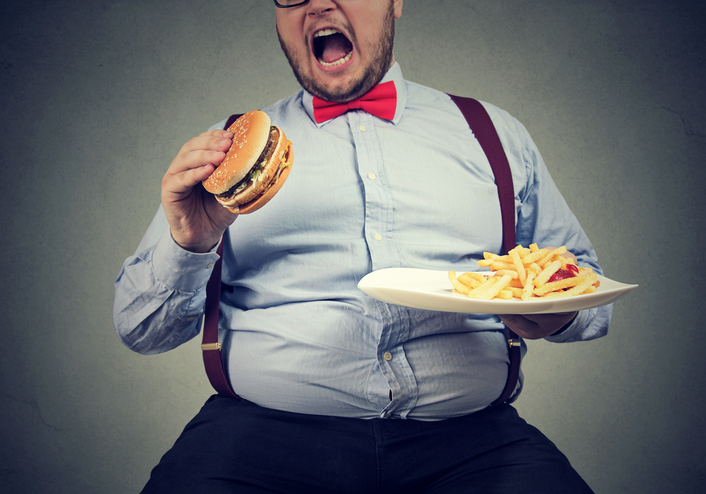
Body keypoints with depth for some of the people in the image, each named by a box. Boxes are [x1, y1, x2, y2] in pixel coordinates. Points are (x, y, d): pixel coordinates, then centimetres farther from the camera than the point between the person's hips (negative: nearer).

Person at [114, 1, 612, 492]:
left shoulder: (496, 133, 15)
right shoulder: (229, 146, 12)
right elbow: (142, 329, 11)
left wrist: (561, 311, -6)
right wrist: (188, 244, -10)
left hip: (466, 434, 1)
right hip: (264, 431, 0)